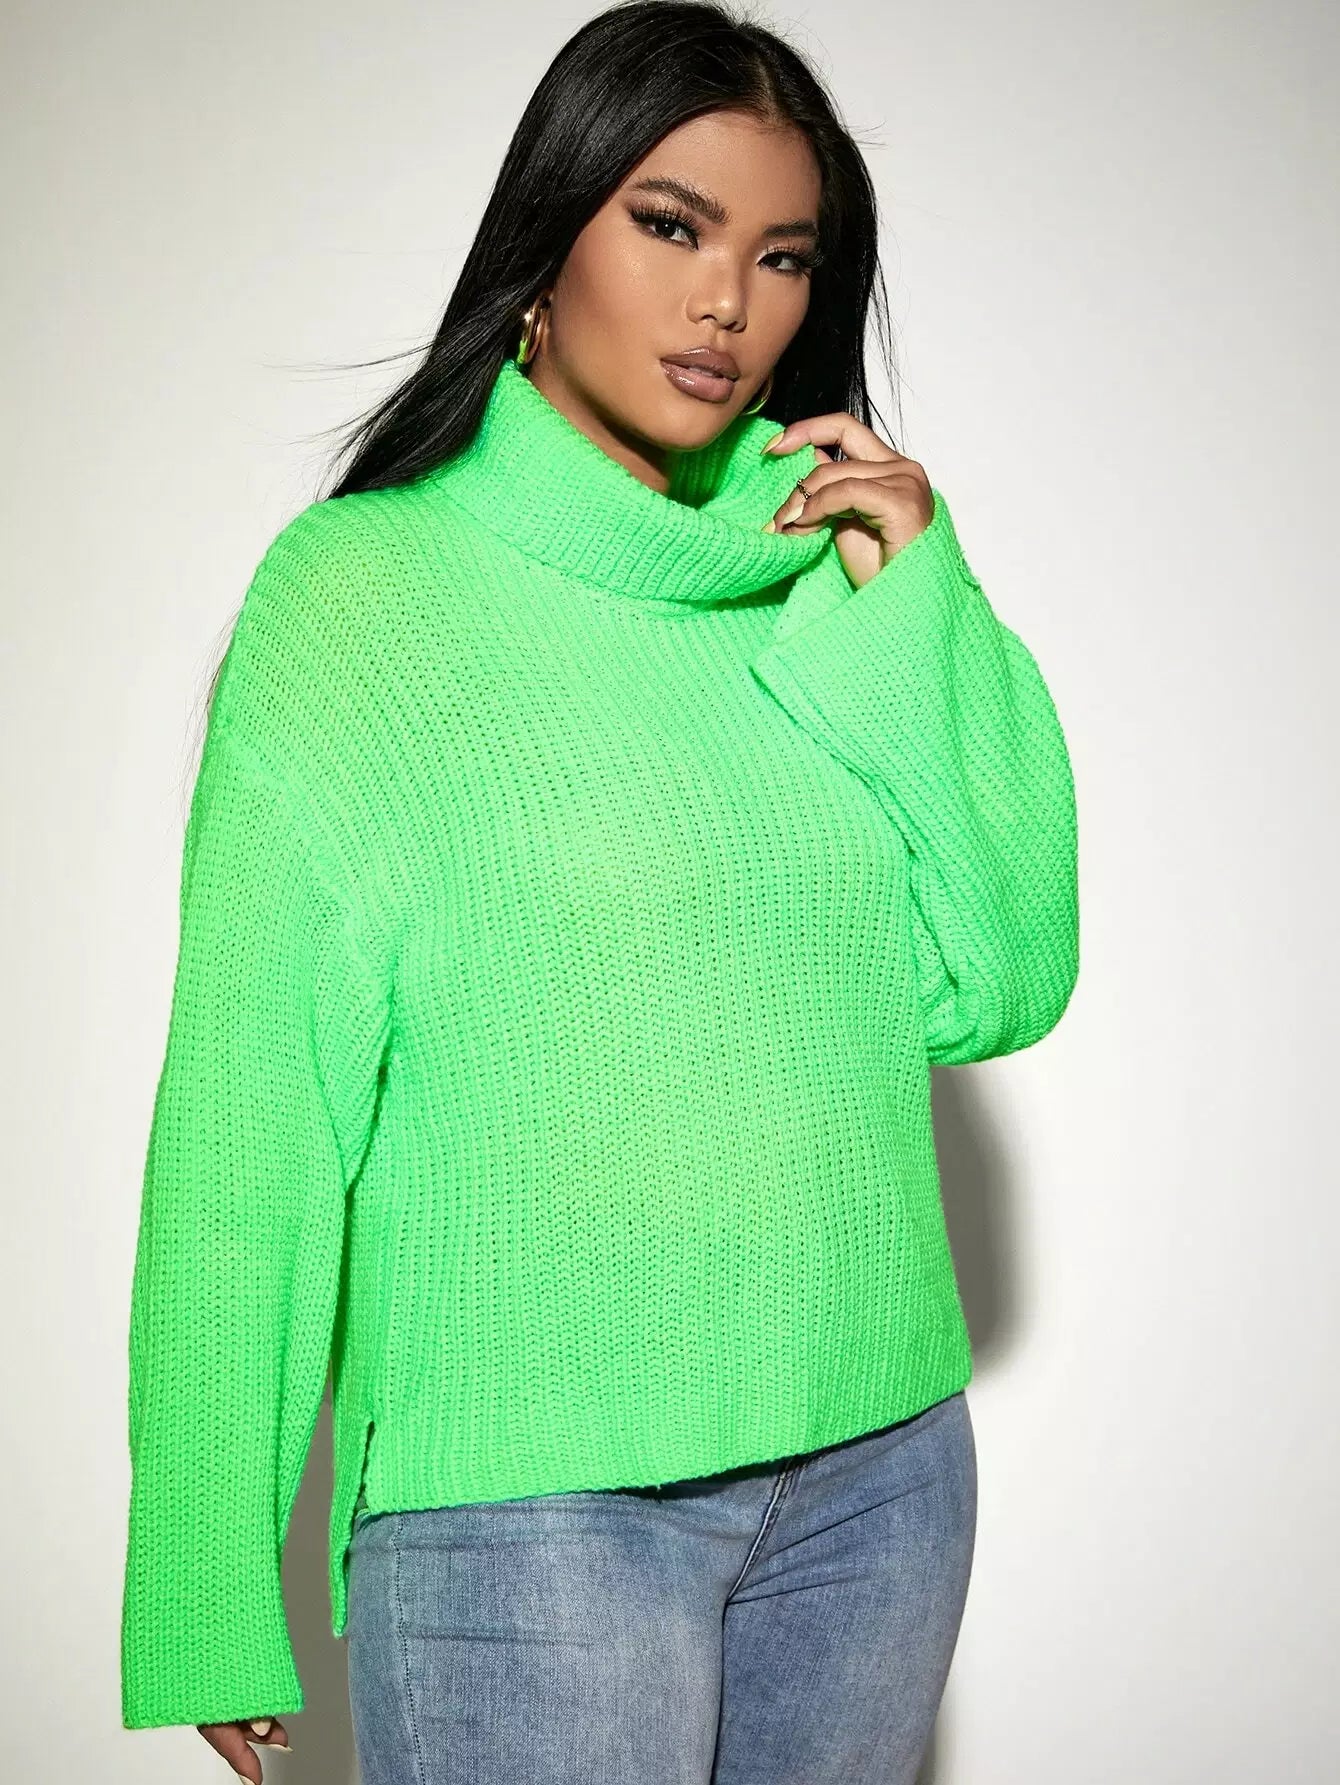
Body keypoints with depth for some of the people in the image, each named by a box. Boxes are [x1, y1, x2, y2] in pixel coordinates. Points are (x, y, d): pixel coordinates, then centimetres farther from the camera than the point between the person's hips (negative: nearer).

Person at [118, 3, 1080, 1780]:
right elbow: (249, 1096, -6)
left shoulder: (821, 583, 7)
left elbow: (997, 989, 5)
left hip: (877, 1460, 5)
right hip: (527, 1493, -4)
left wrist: (918, 620, -4)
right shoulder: (365, 591, -5)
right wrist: (211, 1592, -6)